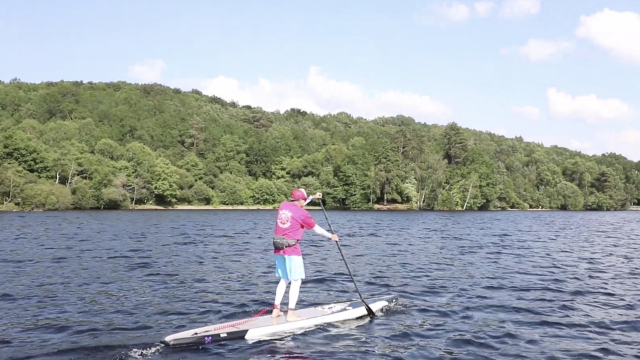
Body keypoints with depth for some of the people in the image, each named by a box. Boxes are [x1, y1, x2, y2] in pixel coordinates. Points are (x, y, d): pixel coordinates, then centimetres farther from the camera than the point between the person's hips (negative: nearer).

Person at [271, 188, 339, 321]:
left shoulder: (283, 205, 7)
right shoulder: (302, 213, -10)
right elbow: (316, 229, 3)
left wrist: (313, 197, 36)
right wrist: (331, 236, 18)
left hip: (278, 249, 7)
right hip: (292, 250, -7)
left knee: (284, 280, 18)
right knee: (296, 281, 0)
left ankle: (276, 310, 18)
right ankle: (291, 314, -3)